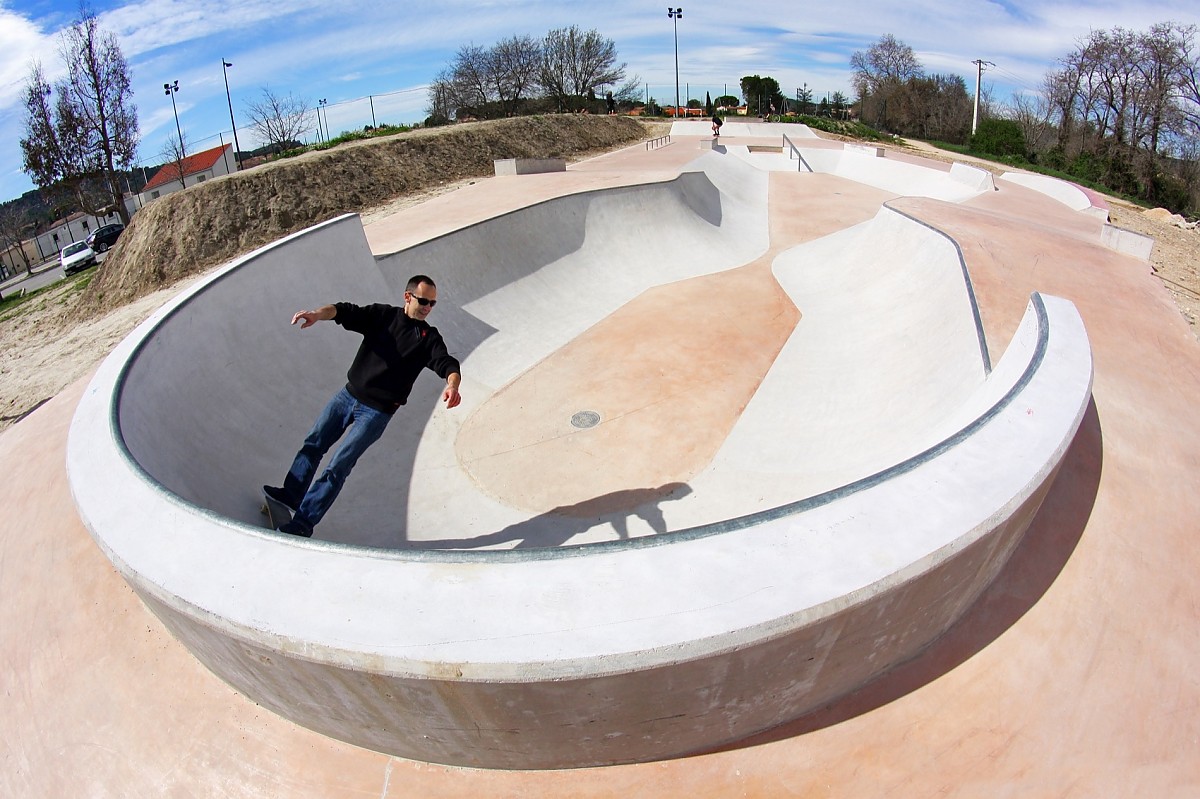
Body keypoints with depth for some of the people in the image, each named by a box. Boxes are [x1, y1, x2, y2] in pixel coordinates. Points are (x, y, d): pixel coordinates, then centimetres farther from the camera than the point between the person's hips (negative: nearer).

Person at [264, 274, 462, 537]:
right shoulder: (381, 315, 0)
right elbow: (345, 311, -11)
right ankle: (290, 495, 30)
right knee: (313, 444, 12)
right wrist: (318, 314, -34)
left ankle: (303, 522, 0)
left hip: (376, 412, -4)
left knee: (337, 467, -7)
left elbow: (446, 363, -21)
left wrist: (452, 385, -44)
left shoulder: (429, 337, -6)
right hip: (347, 395, 4)